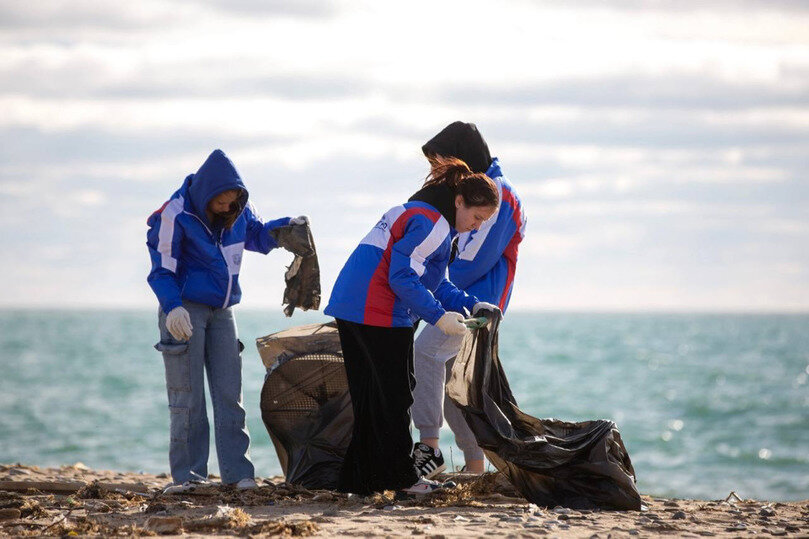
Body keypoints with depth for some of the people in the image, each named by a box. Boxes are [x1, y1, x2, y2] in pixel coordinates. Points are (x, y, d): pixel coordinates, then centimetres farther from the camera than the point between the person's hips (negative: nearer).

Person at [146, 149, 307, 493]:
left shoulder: (239, 210, 0)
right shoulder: (175, 215, -17)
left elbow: (257, 235, 19)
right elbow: (162, 269, -15)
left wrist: (286, 227, -1)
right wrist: (173, 307, -31)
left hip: (221, 310, 5)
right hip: (185, 310, -5)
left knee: (229, 393, 2)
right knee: (187, 396, -5)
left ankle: (237, 471, 3)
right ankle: (186, 474, 0)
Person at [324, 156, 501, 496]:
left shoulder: (421, 215, 20)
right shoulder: (429, 222, -14)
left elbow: (434, 282, 24)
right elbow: (403, 277, -22)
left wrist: (470, 305, 12)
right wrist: (438, 316, -21)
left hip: (352, 310, 10)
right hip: (380, 315, -10)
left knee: (370, 398, 13)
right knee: (395, 397, -2)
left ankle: (358, 479, 15)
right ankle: (401, 477, 4)